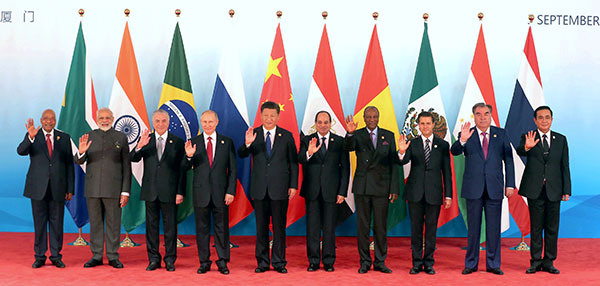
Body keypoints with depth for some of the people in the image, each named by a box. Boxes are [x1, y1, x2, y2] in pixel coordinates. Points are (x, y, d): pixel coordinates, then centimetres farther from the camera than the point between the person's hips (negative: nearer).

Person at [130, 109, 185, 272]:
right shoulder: (146, 140, 7)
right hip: (150, 191, 2)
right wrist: (139, 147, -27)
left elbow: (181, 169, 0)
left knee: (170, 226, 4)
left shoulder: (177, 142, 2)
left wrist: (180, 192, -6)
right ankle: (153, 259, 17)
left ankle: (170, 260, 13)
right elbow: (133, 159, -6)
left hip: (169, 191, -2)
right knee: (151, 225, 8)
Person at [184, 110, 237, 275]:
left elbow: (233, 169, 3)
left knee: (222, 227, 5)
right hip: (201, 192, 1)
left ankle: (223, 262, 15)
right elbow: (185, 168, 0)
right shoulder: (193, 143, 4)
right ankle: (204, 262, 17)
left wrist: (231, 191, -5)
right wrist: (189, 157, -21)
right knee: (202, 228, 7)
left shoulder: (227, 142, 4)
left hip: (221, 193, -1)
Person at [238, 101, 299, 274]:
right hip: (260, 188, 1)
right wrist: (247, 144, -27)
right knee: (261, 227, 8)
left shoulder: (287, 136, 3)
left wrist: (293, 185, -2)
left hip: (279, 188, -1)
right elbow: (241, 155, -6)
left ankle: (279, 262, 14)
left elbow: (293, 162, 3)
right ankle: (262, 262, 17)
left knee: (279, 226, 5)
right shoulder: (253, 134, 4)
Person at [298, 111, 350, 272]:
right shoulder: (307, 141, 5)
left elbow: (345, 168, 3)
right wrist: (309, 153, -33)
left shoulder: (340, 142, 4)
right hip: (312, 191, 1)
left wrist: (342, 192, -3)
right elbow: (300, 160, -11)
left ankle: (329, 262, 14)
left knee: (329, 227, 4)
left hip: (331, 191, 0)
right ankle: (313, 261, 13)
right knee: (312, 227, 4)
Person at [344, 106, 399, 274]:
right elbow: (348, 148, -19)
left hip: (381, 186, 1)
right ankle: (365, 262, 14)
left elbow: (393, 163, 5)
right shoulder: (358, 135, 3)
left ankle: (380, 262, 14)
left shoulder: (388, 136, 7)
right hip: (362, 187, 0)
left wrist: (394, 188, 0)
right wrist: (350, 134, -40)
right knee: (362, 225, 4)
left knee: (381, 226, 4)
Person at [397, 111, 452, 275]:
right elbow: (403, 162, -11)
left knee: (431, 228, 4)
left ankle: (428, 263, 14)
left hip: (434, 193, 0)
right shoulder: (412, 143, 5)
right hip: (415, 193, 0)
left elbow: (447, 172, 5)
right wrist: (402, 152, -34)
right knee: (416, 228, 5)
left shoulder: (443, 145, 5)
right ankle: (417, 263, 13)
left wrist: (448, 195, 2)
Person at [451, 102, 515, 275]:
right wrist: (462, 140, -34)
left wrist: (510, 184, 1)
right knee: (473, 227, 5)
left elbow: (508, 160, 7)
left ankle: (493, 264, 15)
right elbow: (454, 152, -13)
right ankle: (471, 264, 15)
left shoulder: (501, 134, 7)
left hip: (495, 188, 1)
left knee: (493, 227, 5)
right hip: (473, 188, -1)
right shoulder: (467, 135, 3)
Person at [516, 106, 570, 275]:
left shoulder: (561, 140, 8)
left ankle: (549, 262, 16)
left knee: (552, 228, 6)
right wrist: (527, 147, -44)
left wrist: (566, 190, 3)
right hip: (535, 190, -2)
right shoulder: (528, 138, 1)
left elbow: (565, 166, 8)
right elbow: (520, 152, -21)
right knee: (536, 227, 4)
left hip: (554, 190, 2)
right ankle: (536, 262, 13)